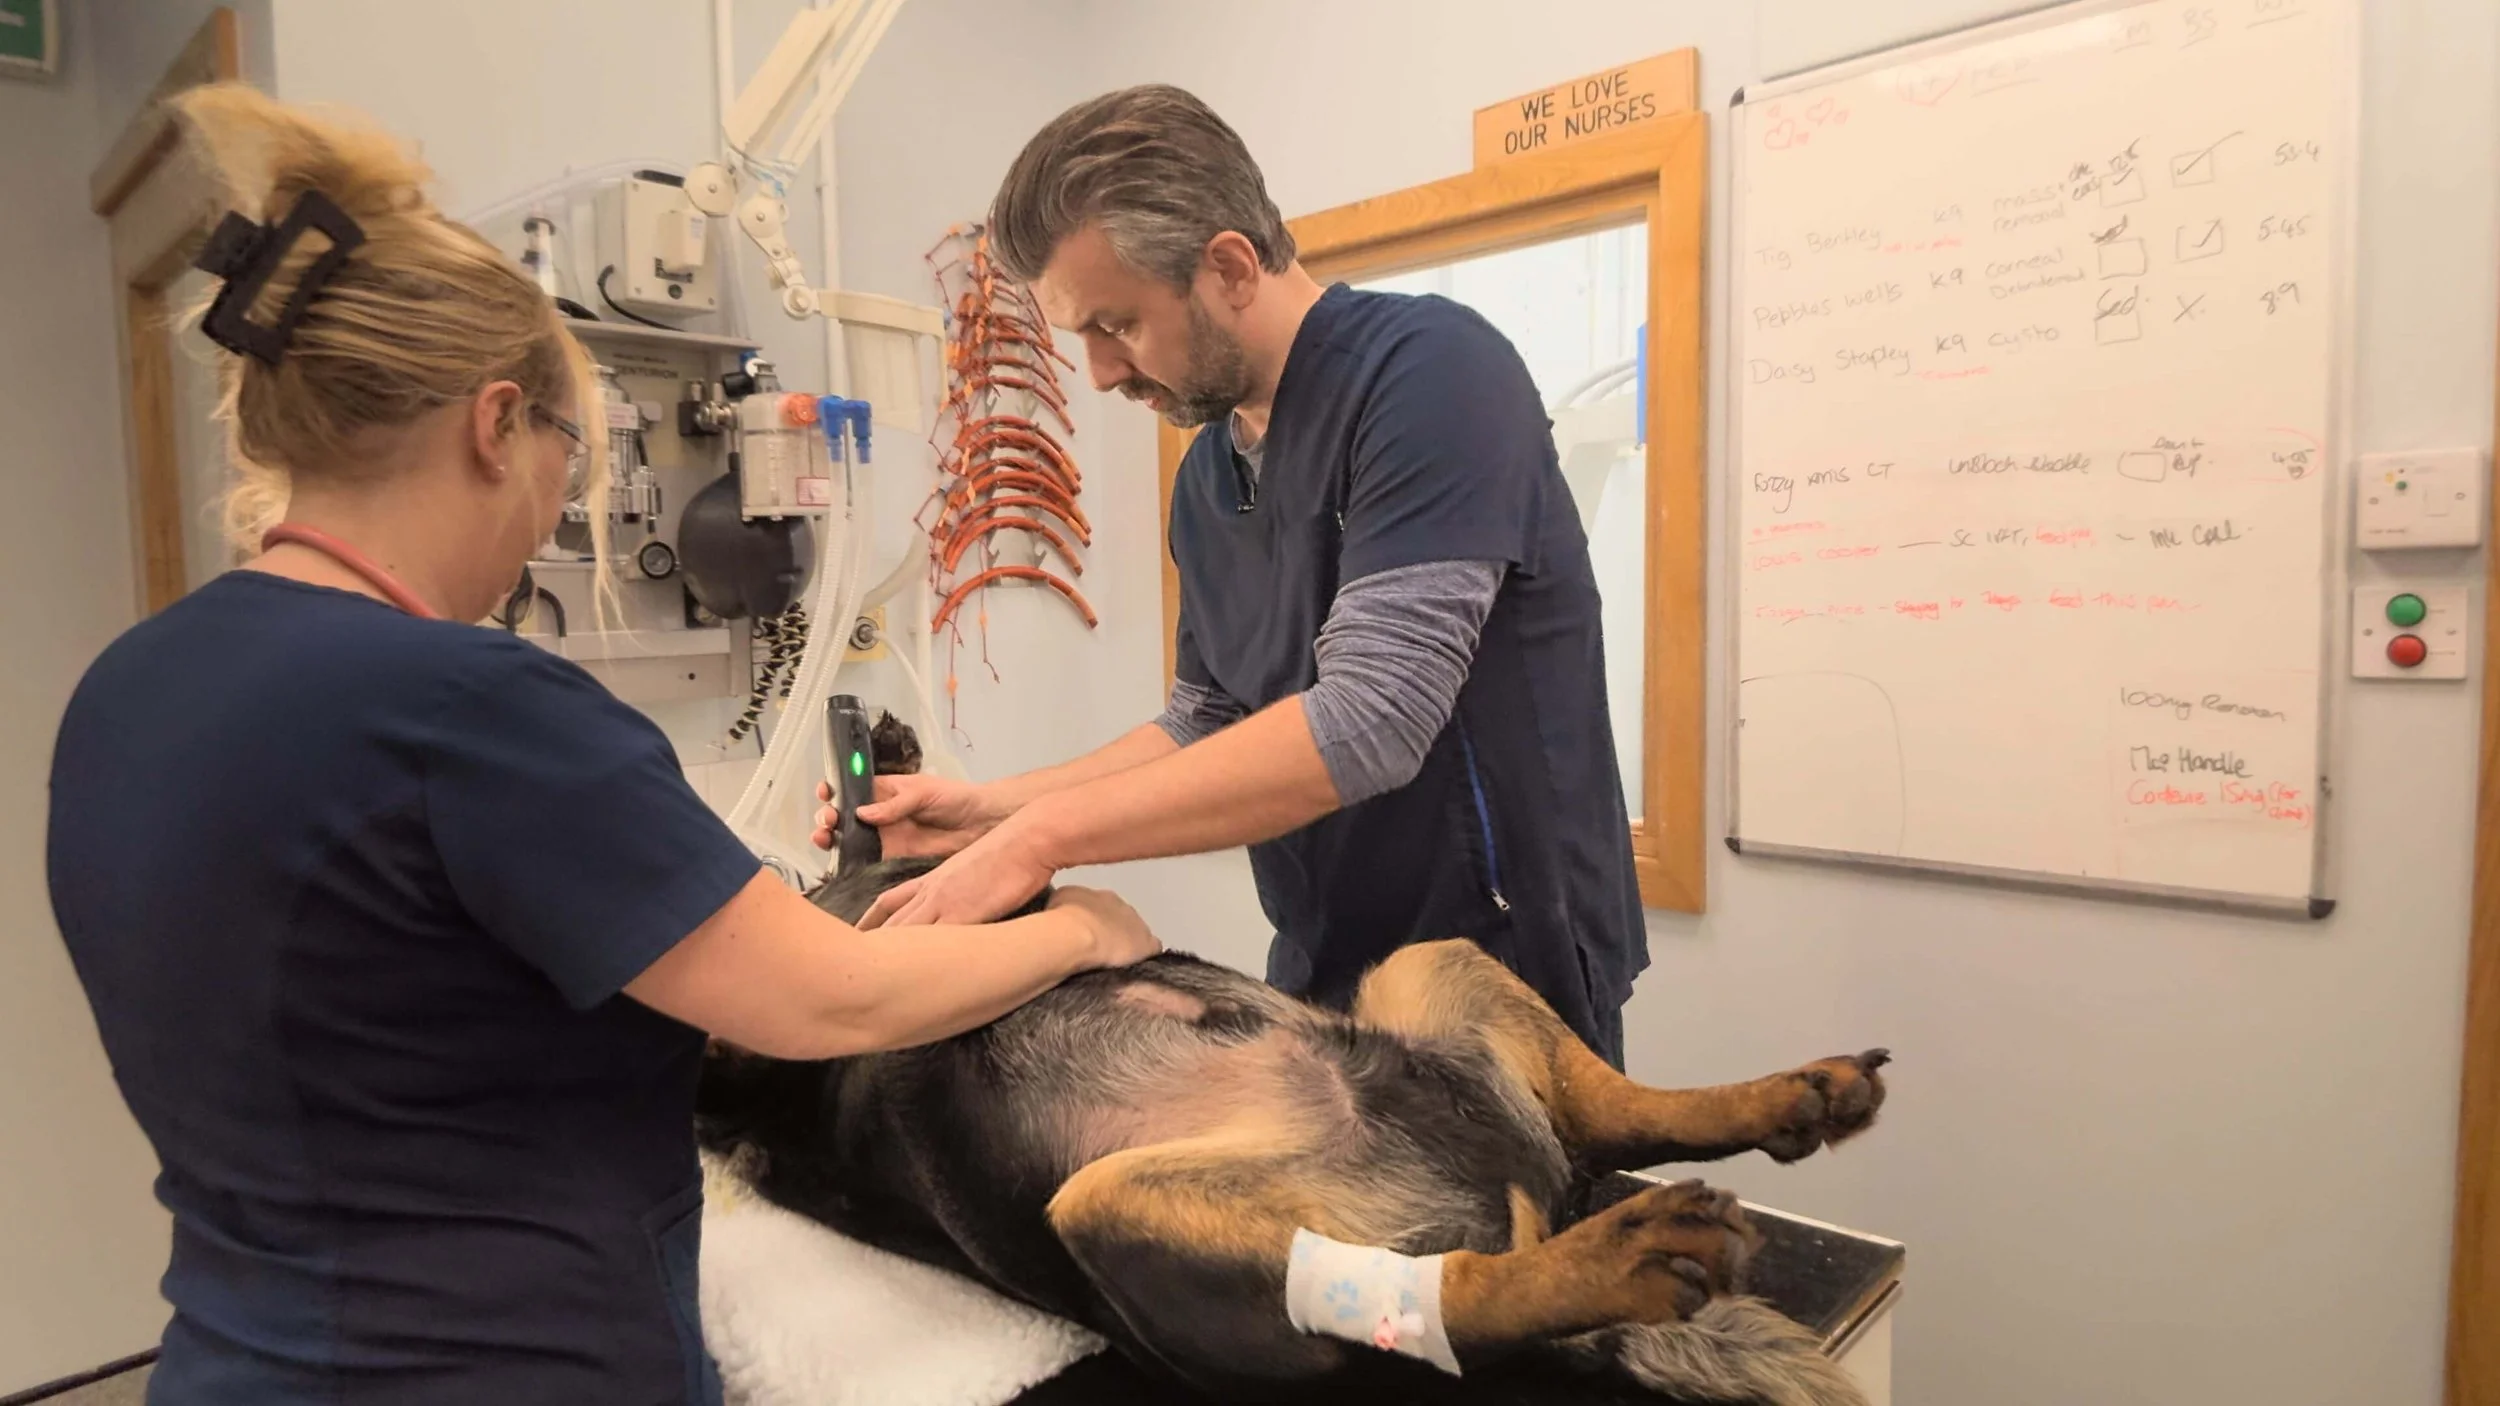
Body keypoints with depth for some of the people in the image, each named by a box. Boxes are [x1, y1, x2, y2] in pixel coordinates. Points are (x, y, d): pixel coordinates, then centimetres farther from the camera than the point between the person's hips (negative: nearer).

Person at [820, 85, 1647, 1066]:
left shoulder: (1431, 372, -18)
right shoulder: (1205, 476, 5)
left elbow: (1369, 722, -27)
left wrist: (1043, 836, -23)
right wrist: (991, 810, 0)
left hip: (1504, 984, -6)